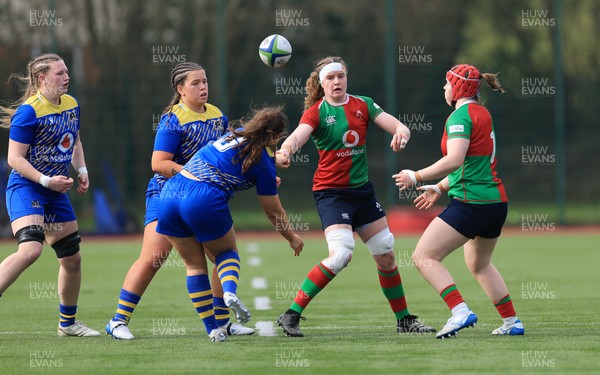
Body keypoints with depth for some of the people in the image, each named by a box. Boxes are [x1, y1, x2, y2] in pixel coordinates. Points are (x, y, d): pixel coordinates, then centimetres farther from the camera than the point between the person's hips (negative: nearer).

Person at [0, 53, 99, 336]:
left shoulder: (72, 105, 7)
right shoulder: (29, 111, -17)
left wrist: (81, 170, 8)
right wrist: (46, 180, -24)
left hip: (56, 191, 8)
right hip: (25, 188, -8)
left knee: (72, 257, 12)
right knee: (31, 249, -29)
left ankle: (68, 323, 28)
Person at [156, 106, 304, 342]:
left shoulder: (237, 134, 17)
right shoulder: (263, 161, 2)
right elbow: (273, 212, 11)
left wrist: (267, 183, 51)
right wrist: (292, 238, 27)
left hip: (170, 192, 5)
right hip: (204, 201, -5)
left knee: (194, 264, 16)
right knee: (227, 251, 21)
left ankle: (212, 329, 14)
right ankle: (230, 291, -9)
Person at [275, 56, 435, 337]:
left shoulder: (363, 104, 5)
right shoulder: (316, 112, -8)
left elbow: (397, 126, -3)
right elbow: (298, 136, -27)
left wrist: (401, 134, -28)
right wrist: (286, 150, -50)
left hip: (363, 189, 6)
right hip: (331, 191, -6)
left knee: (386, 255, 9)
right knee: (340, 255, -23)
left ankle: (404, 320, 25)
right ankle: (291, 315, -16)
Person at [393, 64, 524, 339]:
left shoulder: (461, 115, -12)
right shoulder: (483, 113, 17)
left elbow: (454, 160, -24)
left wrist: (416, 176, -15)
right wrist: (440, 187, 26)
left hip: (470, 203, -10)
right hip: (496, 201, 10)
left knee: (424, 257, -10)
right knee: (479, 264, 28)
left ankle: (460, 312, -22)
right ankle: (512, 322, 27)